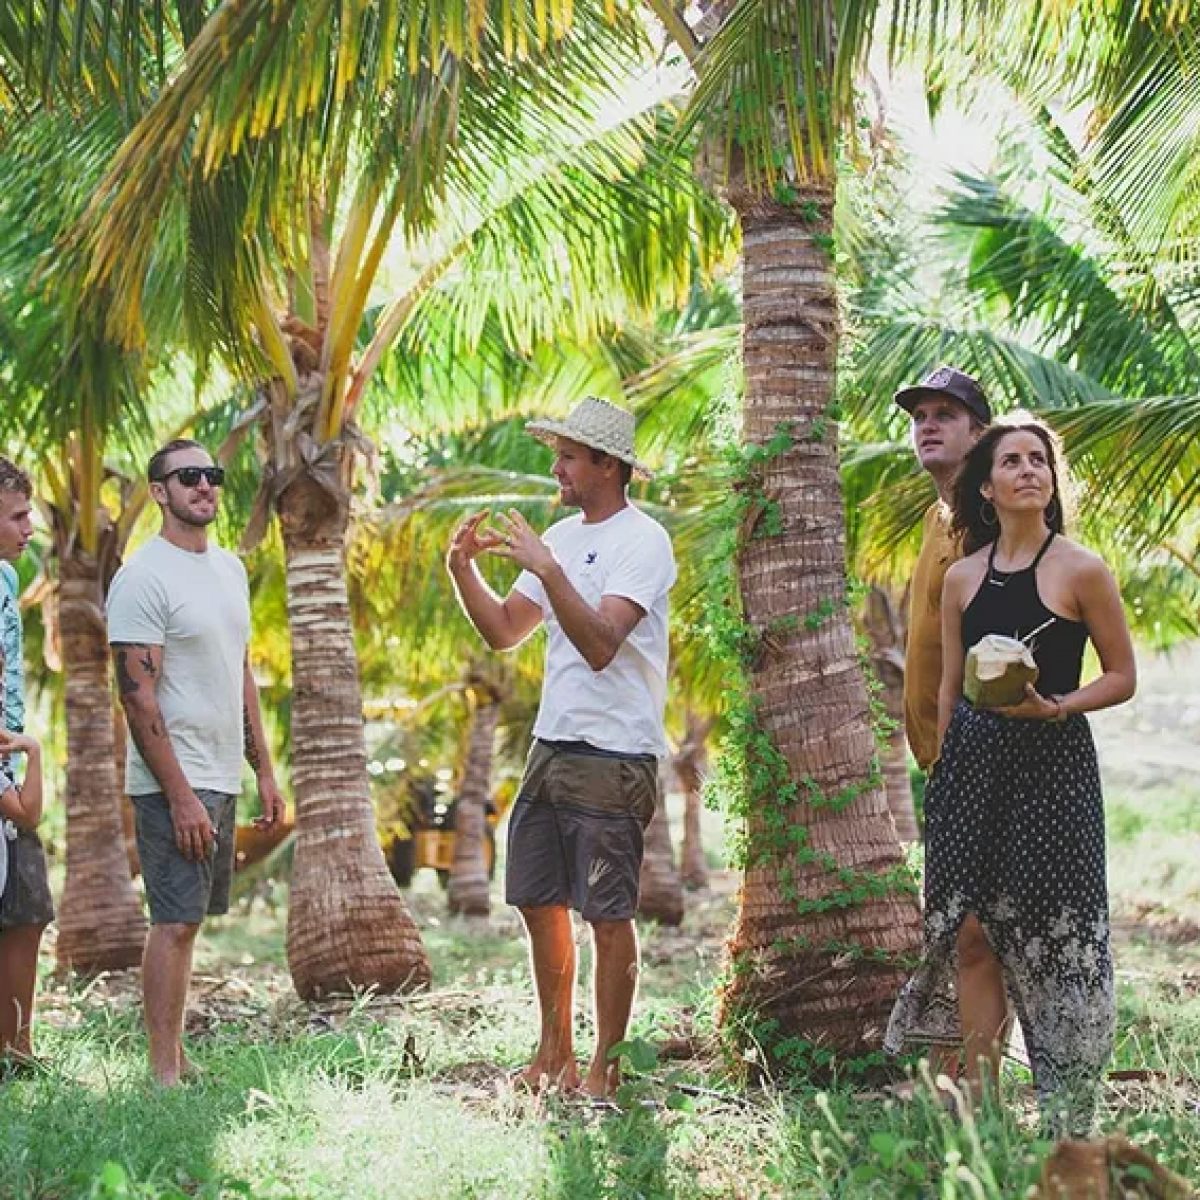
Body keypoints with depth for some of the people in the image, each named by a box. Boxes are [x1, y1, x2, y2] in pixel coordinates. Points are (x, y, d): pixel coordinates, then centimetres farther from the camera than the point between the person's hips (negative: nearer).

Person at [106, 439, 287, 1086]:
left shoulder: (229, 568, 14)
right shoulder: (143, 577, -13)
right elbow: (138, 696, -17)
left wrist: (264, 771, 16)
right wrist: (180, 796, -21)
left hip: (221, 777, 8)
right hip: (173, 782, -8)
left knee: (185, 918, 11)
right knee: (175, 922, -8)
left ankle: (176, 1058, 17)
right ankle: (165, 1075, -5)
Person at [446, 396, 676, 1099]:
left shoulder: (642, 541, -11)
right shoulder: (562, 536, 15)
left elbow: (600, 645, -24)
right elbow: (504, 632, 16)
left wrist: (547, 570, -28)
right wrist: (463, 569, 3)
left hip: (614, 757, -8)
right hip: (551, 747, 8)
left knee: (608, 915, -2)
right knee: (539, 903, 12)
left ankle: (603, 1069, 7)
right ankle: (554, 1051, 25)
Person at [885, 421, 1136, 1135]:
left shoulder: (1082, 571, -3)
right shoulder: (962, 577, 9)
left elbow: (1123, 678, -1)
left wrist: (1055, 706, -17)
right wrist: (941, 775, 11)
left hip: (1052, 762, -4)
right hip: (971, 762, 4)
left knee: (1055, 935, -2)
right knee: (972, 933, 2)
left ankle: (1070, 1123, 6)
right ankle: (980, 1103, 10)